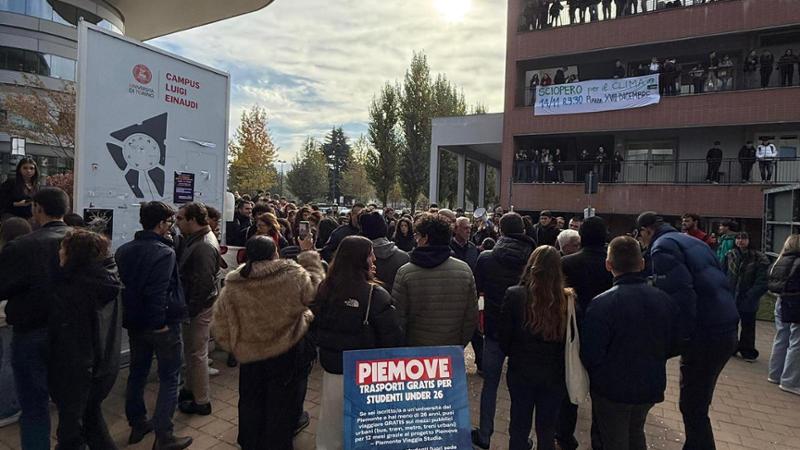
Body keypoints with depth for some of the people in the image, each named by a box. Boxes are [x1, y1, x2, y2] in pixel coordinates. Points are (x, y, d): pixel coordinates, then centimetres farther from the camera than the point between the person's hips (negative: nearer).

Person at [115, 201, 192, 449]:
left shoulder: (123, 250, 5)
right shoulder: (164, 252, -21)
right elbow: (158, 293, -26)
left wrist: (131, 315, 15)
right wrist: (160, 322, -18)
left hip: (134, 323, 8)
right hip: (162, 324, -7)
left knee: (137, 373, 20)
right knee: (169, 379, 3)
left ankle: (137, 424, 34)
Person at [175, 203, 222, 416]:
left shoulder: (204, 247, -25)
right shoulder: (192, 239, 8)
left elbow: (203, 285, -27)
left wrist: (190, 310, -20)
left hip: (199, 308, -10)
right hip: (193, 304, 10)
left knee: (197, 353, 3)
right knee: (191, 349, 23)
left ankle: (201, 402, 16)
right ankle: (191, 388, 41)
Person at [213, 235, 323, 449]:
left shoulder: (231, 287, -10)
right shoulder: (294, 275, -21)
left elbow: (221, 330, -2)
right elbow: (316, 287, -1)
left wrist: (237, 347, 15)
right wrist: (309, 254, 6)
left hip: (250, 357, 3)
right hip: (289, 354, -2)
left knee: (252, 404, 26)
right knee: (283, 407, 18)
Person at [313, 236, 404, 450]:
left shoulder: (325, 289, -6)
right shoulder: (375, 294, -21)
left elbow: (315, 326, 8)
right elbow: (392, 336, -16)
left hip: (331, 367, 5)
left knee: (331, 420, 22)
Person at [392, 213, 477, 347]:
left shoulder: (405, 273, -15)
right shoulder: (465, 270, -8)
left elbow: (398, 317, -10)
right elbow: (471, 317, -3)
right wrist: (460, 345, 11)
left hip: (414, 348, -1)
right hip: (453, 351, 2)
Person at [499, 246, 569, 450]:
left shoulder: (514, 295, -17)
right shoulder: (567, 299, -15)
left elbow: (504, 340, -9)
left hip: (521, 372, -1)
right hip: (554, 374, 1)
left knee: (519, 427, 18)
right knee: (547, 430, 19)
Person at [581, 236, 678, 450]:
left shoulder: (602, 304, -27)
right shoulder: (664, 299, -8)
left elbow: (590, 356, -22)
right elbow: (671, 346, 4)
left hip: (612, 391, -5)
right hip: (650, 387, 5)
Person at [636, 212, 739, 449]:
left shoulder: (662, 247, -8)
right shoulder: (691, 241, 18)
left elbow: (681, 295, -20)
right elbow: (716, 282, 18)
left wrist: (683, 336, -14)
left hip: (705, 334, -9)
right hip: (726, 329, 9)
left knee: (692, 406, 3)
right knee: (698, 402, 21)